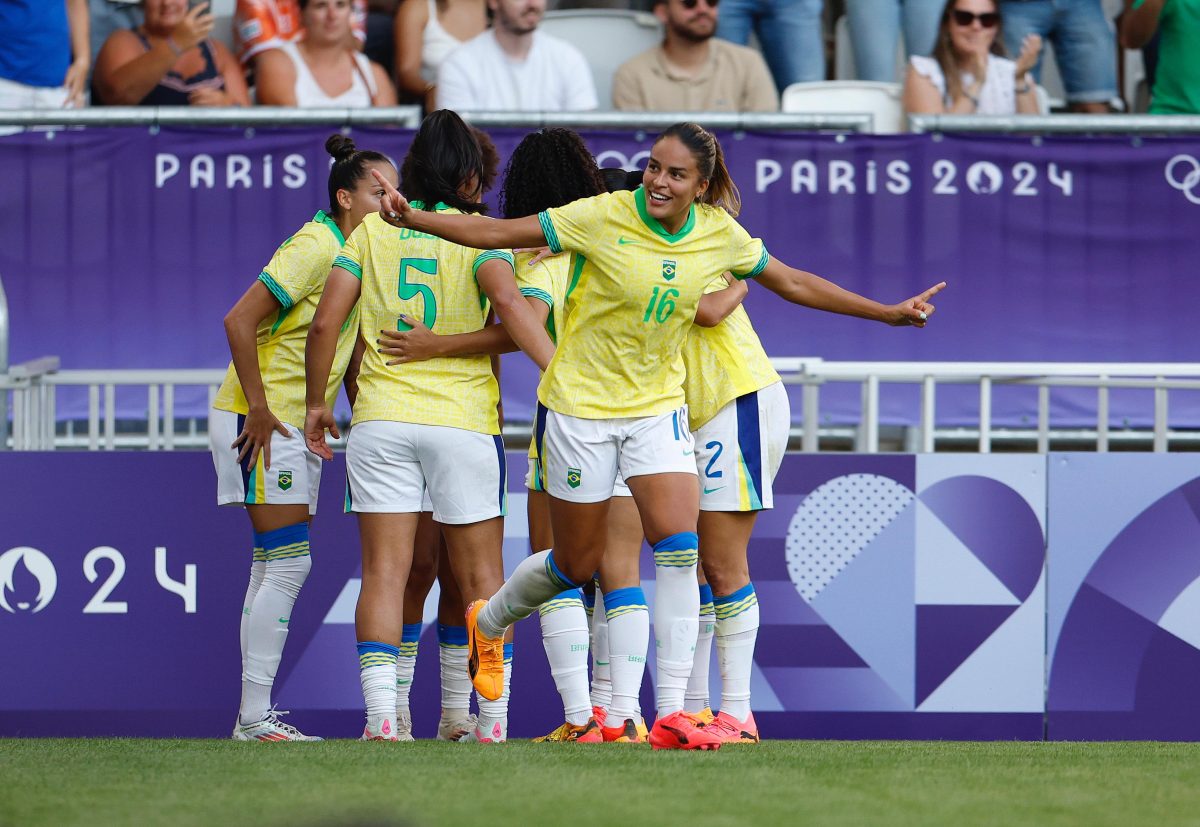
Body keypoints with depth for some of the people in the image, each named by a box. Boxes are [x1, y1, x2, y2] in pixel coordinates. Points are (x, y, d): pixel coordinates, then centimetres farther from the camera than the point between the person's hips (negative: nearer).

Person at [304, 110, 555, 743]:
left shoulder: (373, 231, 7)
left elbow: (325, 323, 1)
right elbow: (508, 300, -20)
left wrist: (316, 403, 13)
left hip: (380, 418, 1)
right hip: (463, 422, -1)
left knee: (384, 572, -1)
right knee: (480, 574, 7)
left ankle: (380, 716, -12)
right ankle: (493, 720, 7)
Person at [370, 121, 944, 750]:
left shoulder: (719, 234, -4)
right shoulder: (605, 217, -16)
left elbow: (794, 283, 10)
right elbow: (500, 233, -14)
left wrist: (889, 313, 12)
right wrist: (412, 219, -23)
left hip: (657, 408, 3)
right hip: (581, 407, -3)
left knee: (679, 545, -15)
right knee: (576, 564, 6)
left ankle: (671, 712, -14)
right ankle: (488, 622, 40)